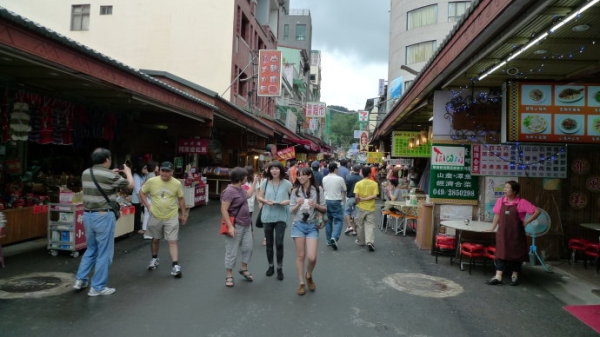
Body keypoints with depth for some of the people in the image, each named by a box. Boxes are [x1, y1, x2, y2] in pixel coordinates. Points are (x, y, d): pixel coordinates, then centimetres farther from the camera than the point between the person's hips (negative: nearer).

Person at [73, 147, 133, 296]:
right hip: (104, 216, -7)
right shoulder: (111, 176, -15)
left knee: (91, 249, 23)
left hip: (88, 215, 7)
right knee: (104, 252, 3)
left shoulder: (85, 173, 5)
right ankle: (97, 287, 8)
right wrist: (128, 172, 19)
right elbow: (130, 185, 1)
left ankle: (80, 279, 24)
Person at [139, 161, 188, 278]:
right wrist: (148, 206, -3)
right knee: (155, 239, 18)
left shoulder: (177, 184, -8)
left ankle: (175, 265, -4)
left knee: (173, 241, -5)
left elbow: (181, 199, 4)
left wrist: (183, 213, 8)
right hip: (156, 217, 2)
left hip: (172, 217, -1)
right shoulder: (151, 181, -8)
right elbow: (142, 193, 6)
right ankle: (154, 259, 41)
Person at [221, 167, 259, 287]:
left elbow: (248, 195, 30)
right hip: (235, 226, -9)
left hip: (246, 225, 9)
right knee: (232, 251, 2)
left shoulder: (240, 188, 8)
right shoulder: (229, 191, -20)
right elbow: (224, 210, -22)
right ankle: (229, 275, 15)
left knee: (248, 247, 15)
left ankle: (244, 268, 34)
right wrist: (230, 226, -26)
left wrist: (254, 182, 31)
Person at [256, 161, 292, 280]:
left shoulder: (287, 184, -4)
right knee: (269, 243, 13)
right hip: (267, 216, 3)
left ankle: (280, 268, 9)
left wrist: (288, 201, -18)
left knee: (279, 243, -8)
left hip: (281, 216, -3)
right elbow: (259, 197, 8)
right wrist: (265, 201, -12)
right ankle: (270, 266, 31)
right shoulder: (265, 183, 2)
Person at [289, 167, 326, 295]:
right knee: (300, 256, 4)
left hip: (312, 226, -1)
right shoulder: (295, 191, 3)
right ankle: (301, 283, 18)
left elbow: (324, 209, 4)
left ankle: (308, 275, 24)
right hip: (298, 225, 1)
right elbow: (292, 211, 6)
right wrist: (298, 205, -14)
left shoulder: (317, 190, 0)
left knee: (311, 257, -8)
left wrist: (316, 205, -15)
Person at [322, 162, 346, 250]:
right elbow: (344, 191, 3)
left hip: (326, 201, 5)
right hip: (336, 201, -4)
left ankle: (329, 240, 18)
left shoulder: (324, 179, 2)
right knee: (338, 220, 1)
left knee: (328, 220, 13)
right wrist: (343, 199, 21)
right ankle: (334, 237, -19)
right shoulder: (340, 179, -9)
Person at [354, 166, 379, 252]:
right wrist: (365, 199, -10)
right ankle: (370, 242, -13)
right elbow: (375, 196, -14)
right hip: (371, 208, 0)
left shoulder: (358, 184, -7)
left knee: (360, 225, 15)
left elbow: (356, 196, -14)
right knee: (370, 225, 3)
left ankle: (360, 241, 27)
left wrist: (359, 201, 4)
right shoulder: (374, 184, -5)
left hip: (361, 208, 0)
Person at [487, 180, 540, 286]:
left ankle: (515, 276, 24)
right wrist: (492, 229, 9)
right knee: (501, 253, 0)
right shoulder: (500, 201, 2)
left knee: (516, 253, 9)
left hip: (516, 233, -3)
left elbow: (537, 211, -7)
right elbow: (497, 216, 10)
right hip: (503, 232, 3)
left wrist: (526, 222, -8)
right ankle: (498, 276, 0)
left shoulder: (522, 202, -9)